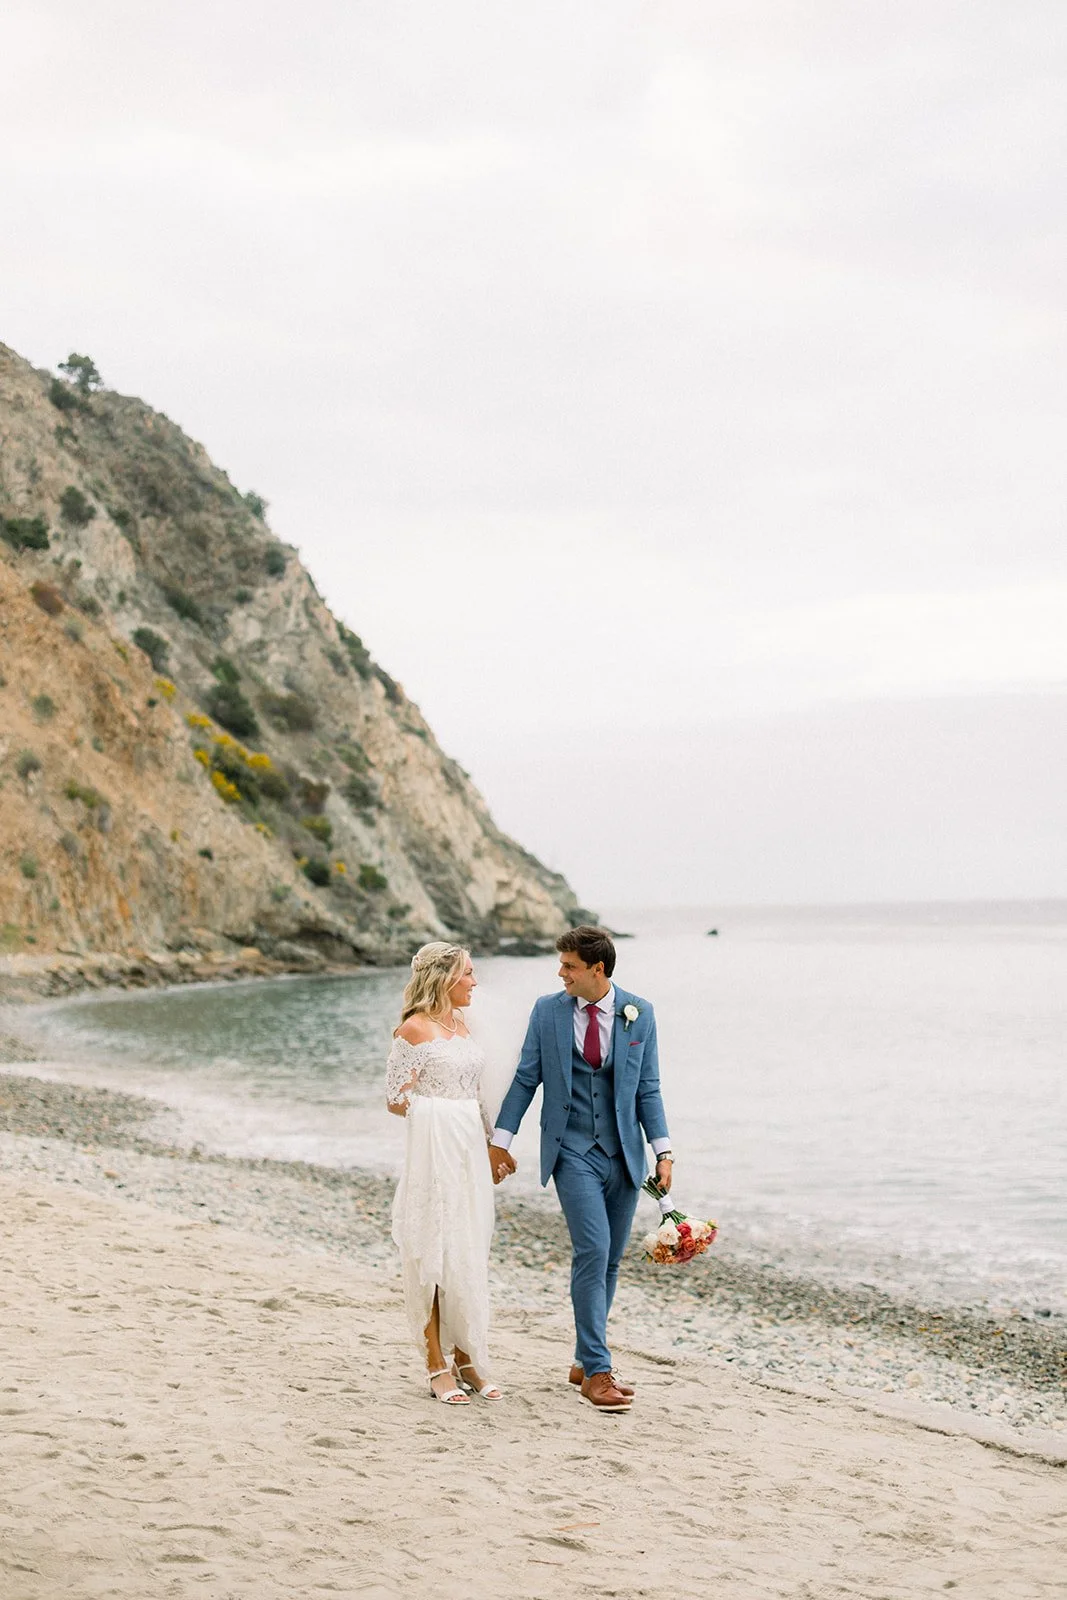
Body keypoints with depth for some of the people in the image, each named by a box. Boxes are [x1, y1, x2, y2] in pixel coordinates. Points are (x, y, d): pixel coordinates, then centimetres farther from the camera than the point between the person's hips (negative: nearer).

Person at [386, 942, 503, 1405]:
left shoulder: (460, 1025, 15)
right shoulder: (414, 1029, -8)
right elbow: (396, 1100, -7)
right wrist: (440, 1109, -1)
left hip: (470, 1146, 8)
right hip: (434, 1146, -8)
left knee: (468, 1254, 9)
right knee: (435, 1252, -3)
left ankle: (465, 1360, 16)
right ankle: (437, 1366, 3)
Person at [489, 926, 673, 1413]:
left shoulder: (639, 1014, 1)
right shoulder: (547, 1011, 0)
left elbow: (647, 1089, 5)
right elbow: (525, 1079, 5)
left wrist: (663, 1152, 0)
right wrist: (500, 1140, 3)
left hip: (623, 1154, 2)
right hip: (573, 1152, -2)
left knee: (609, 1261, 8)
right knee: (592, 1251, -15)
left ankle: (585, 1362, 22)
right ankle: (597, 1372, -12)